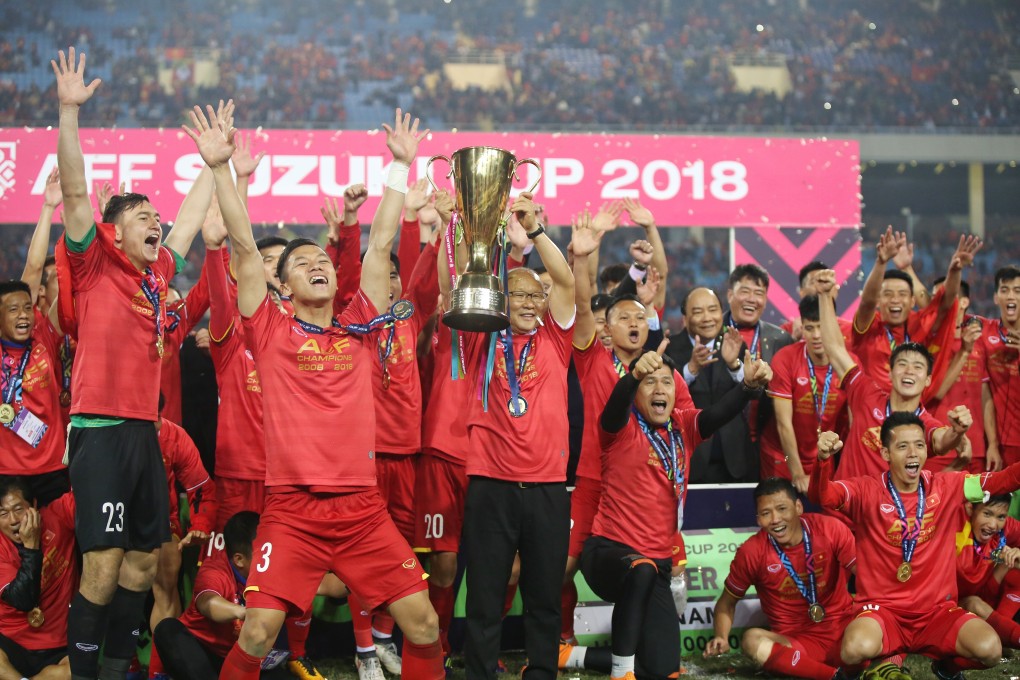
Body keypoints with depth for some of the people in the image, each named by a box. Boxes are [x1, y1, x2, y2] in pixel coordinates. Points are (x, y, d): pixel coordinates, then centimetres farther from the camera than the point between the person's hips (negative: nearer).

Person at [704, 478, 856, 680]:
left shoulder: (830, 529, -9)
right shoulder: (751, 552, -8)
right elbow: (727, 602, 5)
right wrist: (721, 639, -16)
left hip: (844, 629, -1)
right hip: (796, 642, 1)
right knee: (752, 641, -32)